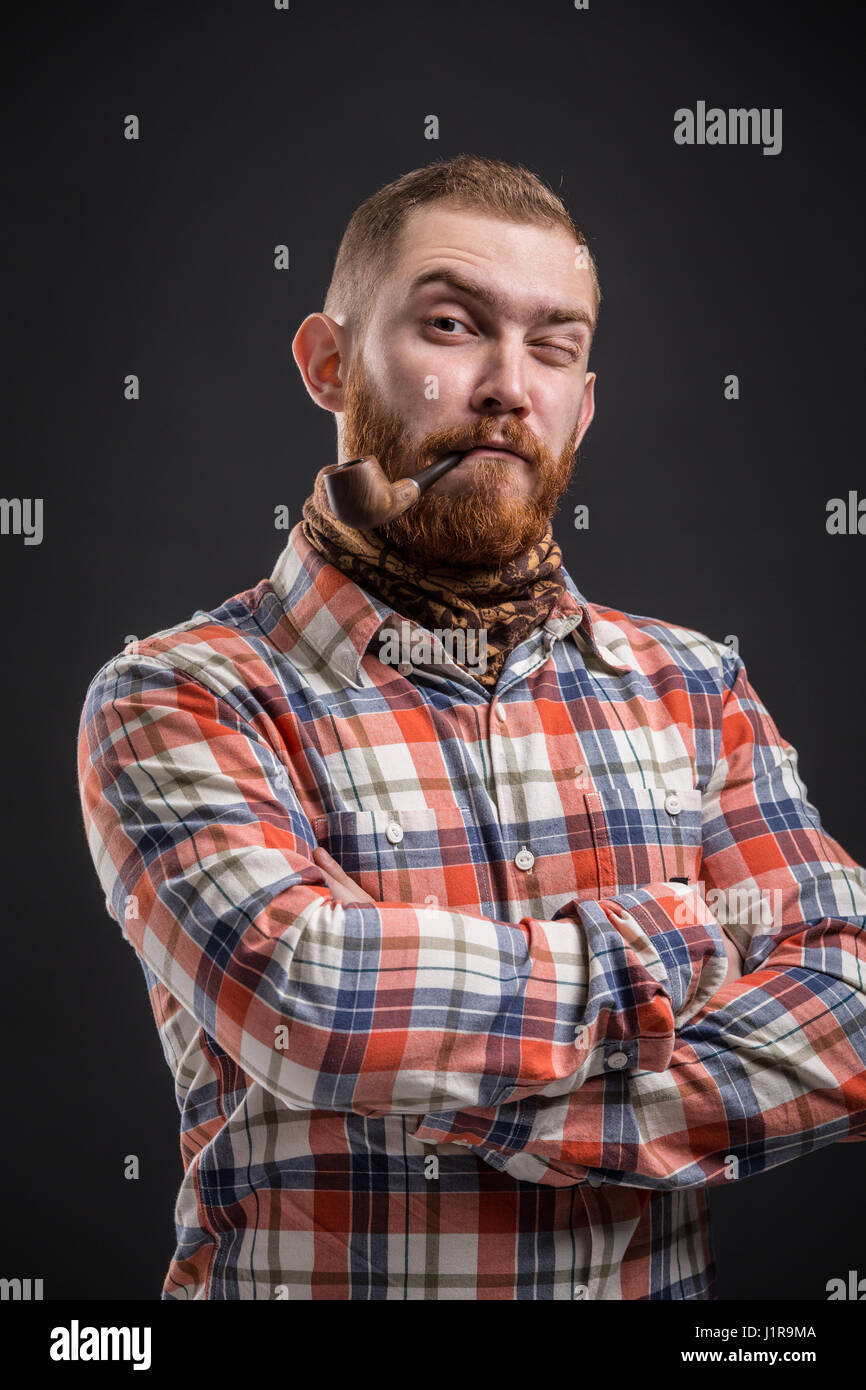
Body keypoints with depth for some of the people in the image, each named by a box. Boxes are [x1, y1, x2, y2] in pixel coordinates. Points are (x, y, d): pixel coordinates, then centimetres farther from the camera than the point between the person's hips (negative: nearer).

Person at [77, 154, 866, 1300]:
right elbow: (305, 1000, -19)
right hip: (304, 1274, -1)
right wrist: (681, 946, -8)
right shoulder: (177, 699, -4)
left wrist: (478, 1113, -14)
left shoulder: (694, 688, 7)